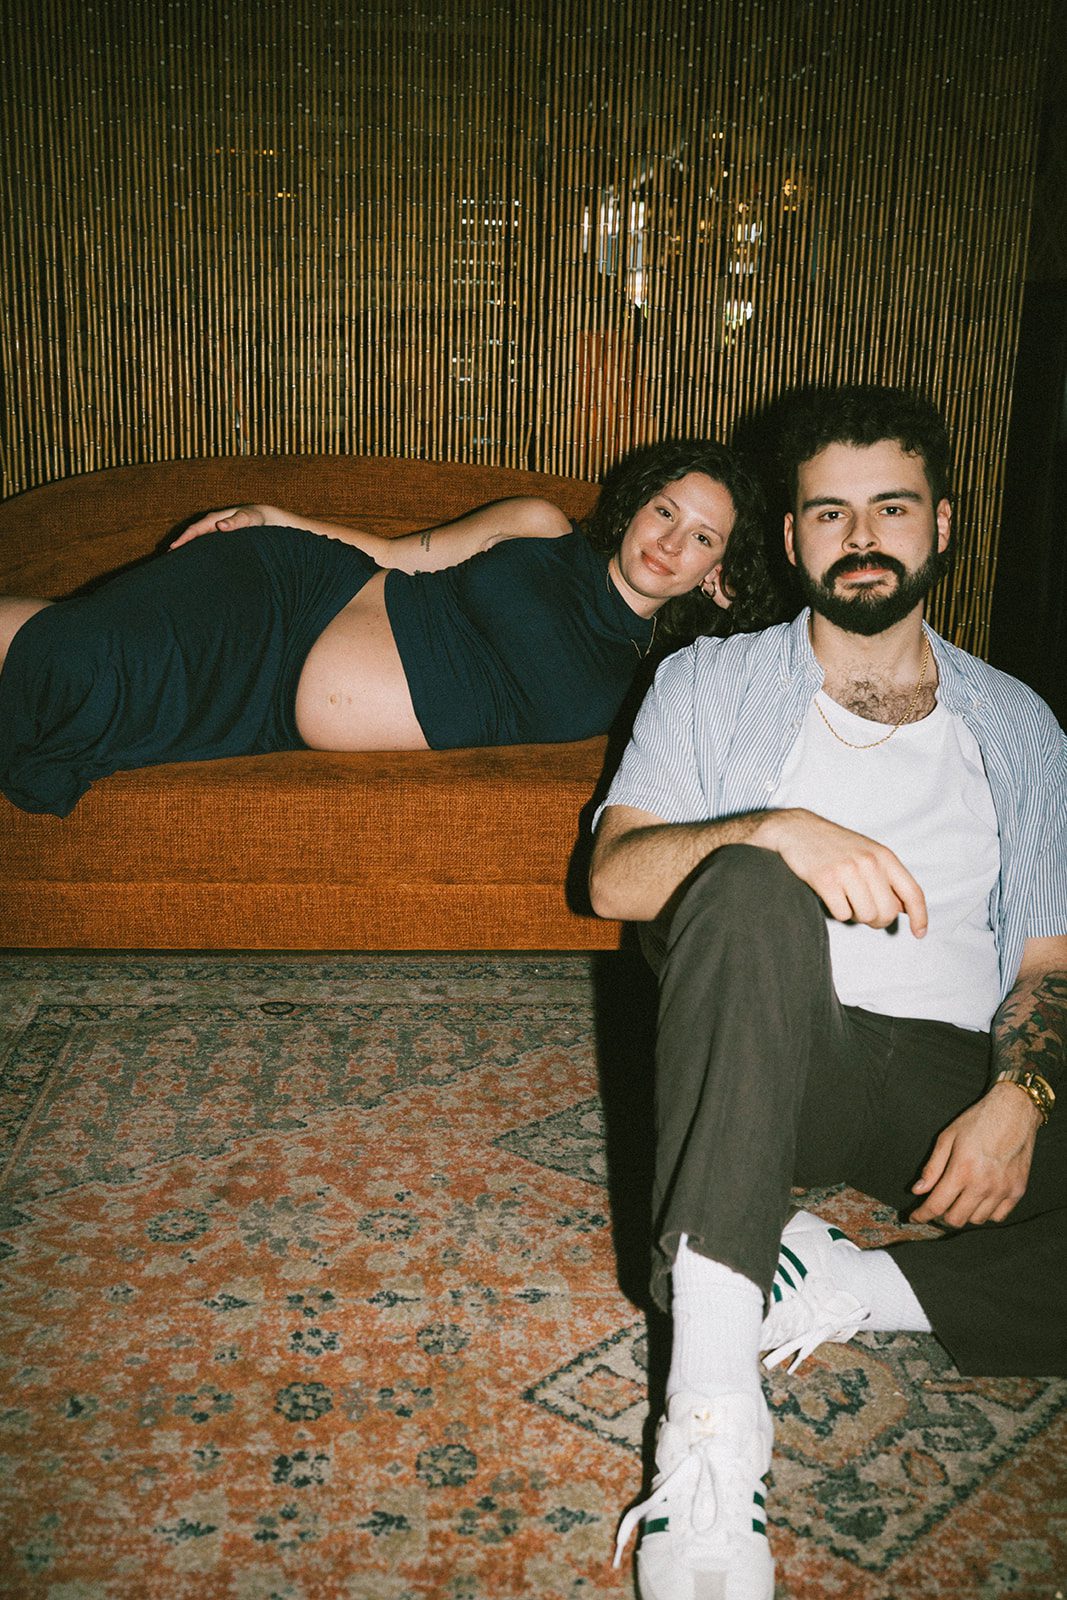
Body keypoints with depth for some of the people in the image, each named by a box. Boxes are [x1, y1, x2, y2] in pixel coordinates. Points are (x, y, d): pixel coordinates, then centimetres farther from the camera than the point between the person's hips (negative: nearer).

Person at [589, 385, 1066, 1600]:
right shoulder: (711, 683, 11)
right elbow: (614, 876, -4)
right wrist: (775, 830, -24)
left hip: (947, 1069, 2)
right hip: (766, 1058, -1)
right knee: (750, 890, -37)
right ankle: (711, 1435, -40)